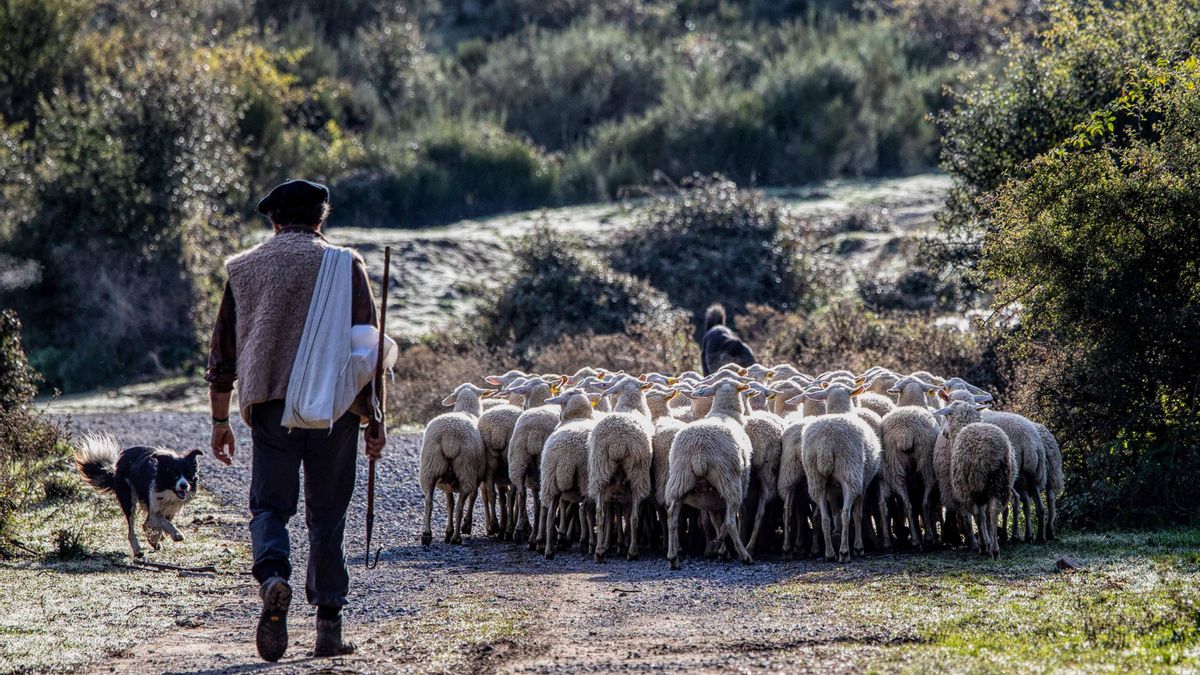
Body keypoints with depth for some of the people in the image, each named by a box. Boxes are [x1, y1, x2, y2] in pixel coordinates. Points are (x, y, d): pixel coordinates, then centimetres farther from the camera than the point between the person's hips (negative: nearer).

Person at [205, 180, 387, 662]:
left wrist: (220, 420, 19)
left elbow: (222, 352, 12)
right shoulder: (344, 266, 3)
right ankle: (328, 626, 8)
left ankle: (274, 577, -28)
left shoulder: (243, 269, 9)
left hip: (270, 405, 1)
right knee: (326, 514, 8)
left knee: (270, 505, 4)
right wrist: (373, 419, 4)